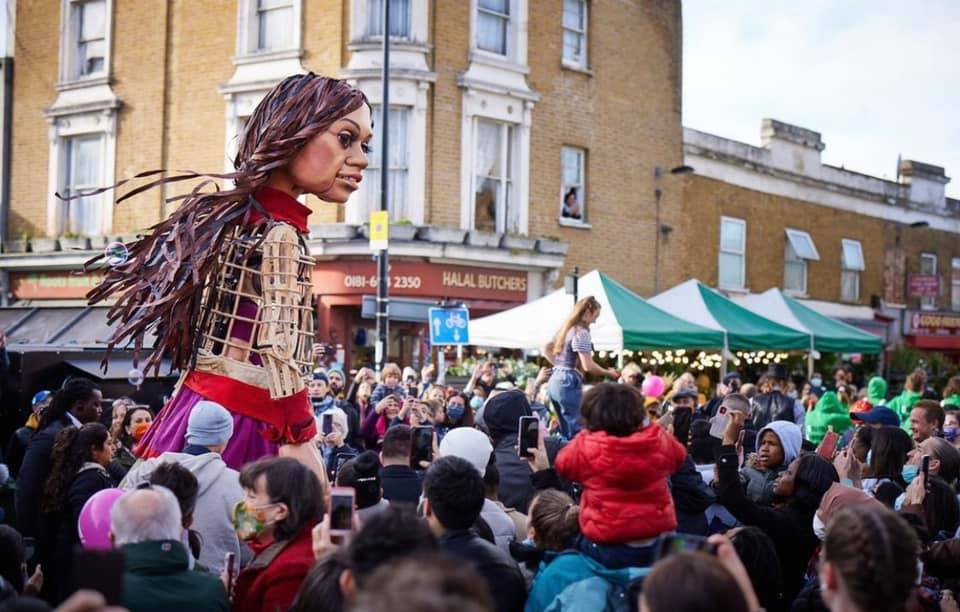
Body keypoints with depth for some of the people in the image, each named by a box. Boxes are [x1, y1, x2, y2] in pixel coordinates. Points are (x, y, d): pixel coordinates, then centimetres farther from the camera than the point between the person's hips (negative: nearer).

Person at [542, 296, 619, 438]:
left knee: (566, 431, 14)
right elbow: (587, 366, -18)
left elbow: (546, 348, 25)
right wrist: (608, 373, -4)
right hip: (569, 383, -10)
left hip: (555, 380, 10)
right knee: (576, 431, -8)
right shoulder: (581, 332, -13)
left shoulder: (566, 328, 14)